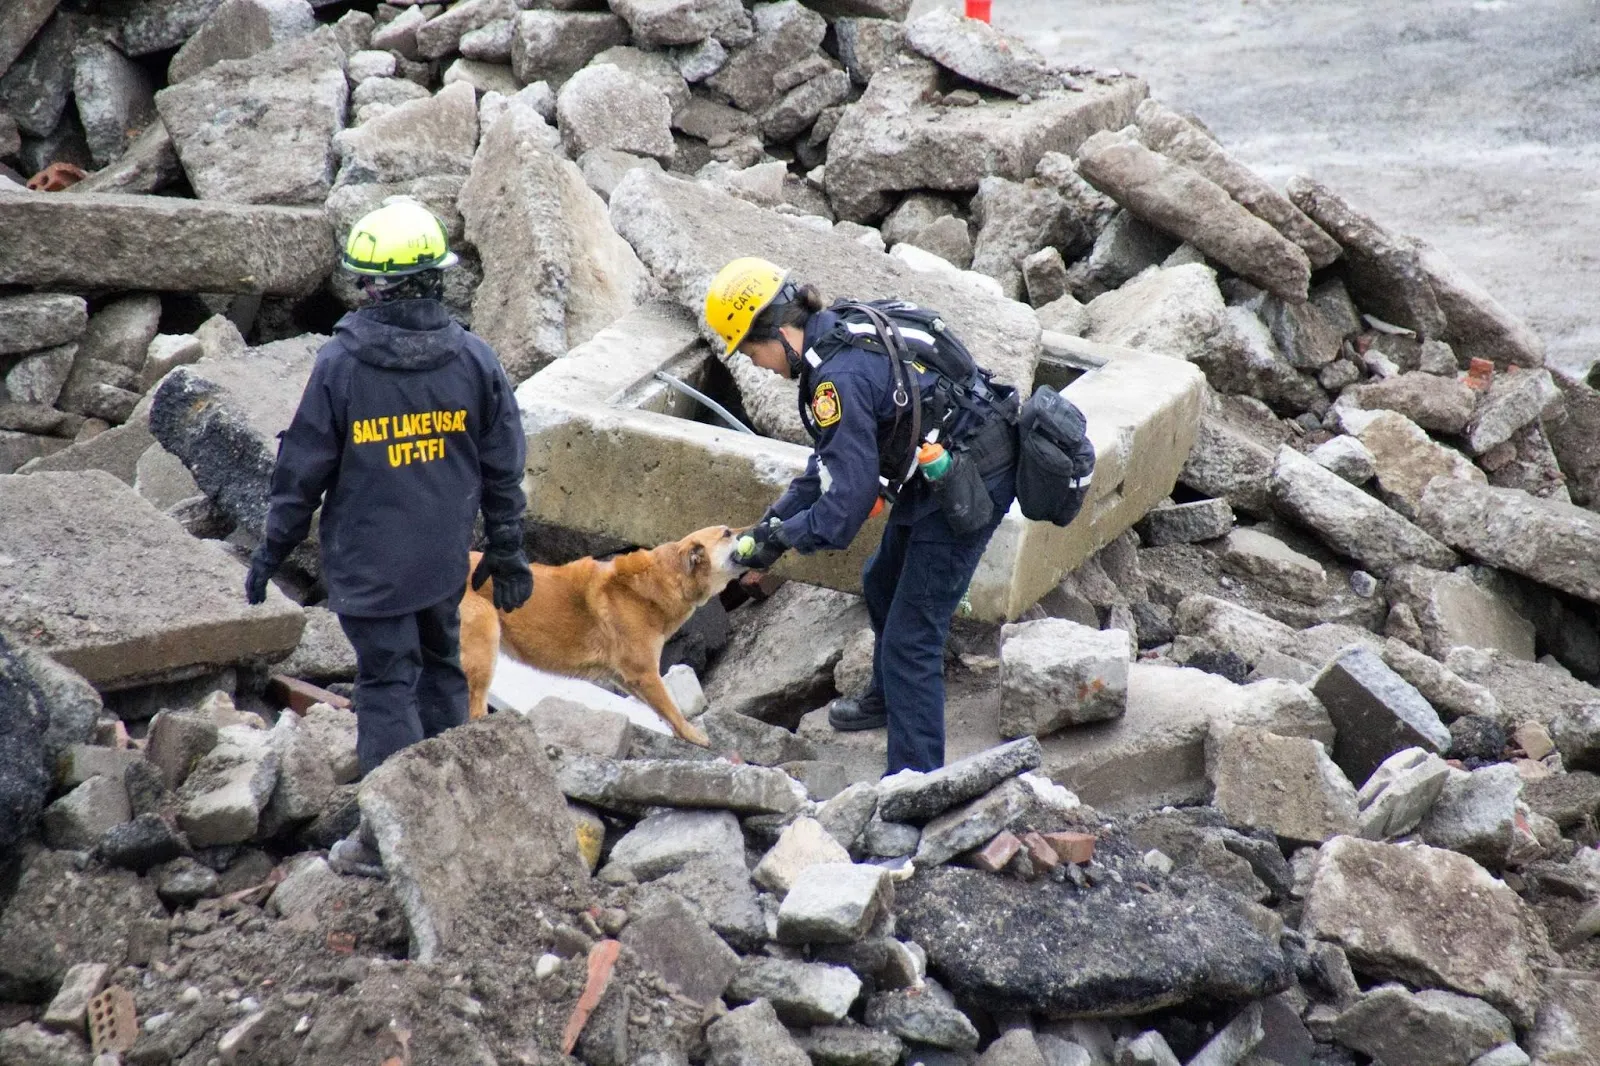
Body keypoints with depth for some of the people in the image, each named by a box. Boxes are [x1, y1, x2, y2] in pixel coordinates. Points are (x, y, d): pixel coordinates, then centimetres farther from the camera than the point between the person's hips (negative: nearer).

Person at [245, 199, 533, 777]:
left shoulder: (339, 364, -15)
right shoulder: (473, 359, -5)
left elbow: (303, 470, -9)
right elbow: (503, 469, 2)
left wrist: (272, 549, 4)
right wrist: (506, 552, 13)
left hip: (368, 562, -4)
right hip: (444, 558, 4)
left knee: (387, 685, 2)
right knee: (442, 667, 22)